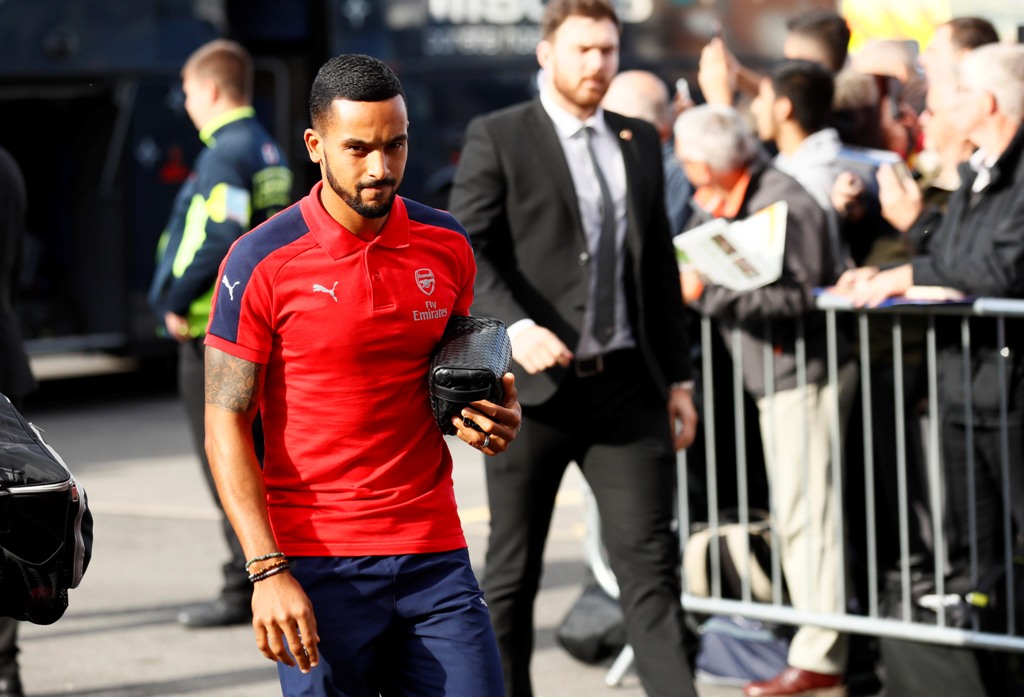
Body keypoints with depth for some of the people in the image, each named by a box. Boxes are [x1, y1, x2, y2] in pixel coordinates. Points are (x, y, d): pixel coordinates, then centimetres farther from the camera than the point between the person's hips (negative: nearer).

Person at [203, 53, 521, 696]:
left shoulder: (447, 245, 7)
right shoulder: (263, 262, -6)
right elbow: (226, 425, -6)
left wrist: (493, 419, -1)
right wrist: (267, 570, -14)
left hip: (434, 554, 4)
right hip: (317, 564, -3)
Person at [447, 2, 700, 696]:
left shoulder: (640, 141, 15)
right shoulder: (496, 138, -1)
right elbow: (466, 253, -10)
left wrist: (677, 377, 15)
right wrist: (514, 326, -26)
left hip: (626, 382, 4)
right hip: (535, 382, -4)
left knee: (651, 559, -3)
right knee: (513, 567, 6)